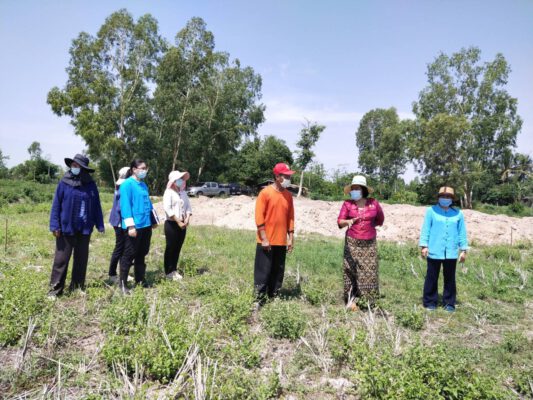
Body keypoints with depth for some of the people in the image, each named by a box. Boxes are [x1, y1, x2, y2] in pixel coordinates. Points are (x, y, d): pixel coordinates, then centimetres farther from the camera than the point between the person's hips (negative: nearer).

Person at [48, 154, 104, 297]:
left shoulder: (91, 185, 2)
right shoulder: (64, 183, -3)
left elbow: (97, 206, 5)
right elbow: (56, 204, -3)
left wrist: (99, 225, 4)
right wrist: (55, 225, -9)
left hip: (84, 229, 2)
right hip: (66, 228, -2)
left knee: (81, 259, 11)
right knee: (61, 259, 0)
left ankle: (78, 287, 23)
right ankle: (55, 288, 10)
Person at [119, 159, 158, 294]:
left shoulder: (143, 185, 15)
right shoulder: (127, 184, -9)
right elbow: (125, 205, -16)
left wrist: (154, 220, 21)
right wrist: (130, 225, -22)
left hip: (146, 225, 8)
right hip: (134, 226, -7)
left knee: (142, 253, 15)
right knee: (129, 254, 0)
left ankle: (140, 279, 26)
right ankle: (123, 283, 10)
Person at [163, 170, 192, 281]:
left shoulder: (183, 192, 13)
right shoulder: (169, 192, -9)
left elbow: (188, 206, 10)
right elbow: (167, 209, -18)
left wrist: (187, 218, -7)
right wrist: (178, 221, -18)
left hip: (182, 224, 7)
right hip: (171, 224, -6)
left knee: (178, 248, 11)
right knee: (170, 248, 0)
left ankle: (174, 270, 21)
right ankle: (169, 272, 9)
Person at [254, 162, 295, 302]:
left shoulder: (288, 195, 8)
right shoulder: (265, 193, -9)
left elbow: (290, 217, 12)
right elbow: (259, 216, -12)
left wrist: (291, 238, 7)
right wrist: (264, 239, -15)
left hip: (281, 241, 6)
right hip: (266, 241, -5)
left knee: (278, 272, 12)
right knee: (263, 272, 1)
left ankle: (274, 297, 25)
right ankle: (259, 299, 12)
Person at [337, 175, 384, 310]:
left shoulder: (373, 203, 2)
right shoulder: (347, 204, -3)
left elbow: (380, 219, 19)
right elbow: (340, 222, -12)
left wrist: (368, 225, 9)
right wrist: (350, 221, -32)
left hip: (369, 244, 2)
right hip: (352, 243, -2)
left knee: (369, 271, 3)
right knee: (351, 271, -4)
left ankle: (367, 300, 14)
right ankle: (351, 300, 1)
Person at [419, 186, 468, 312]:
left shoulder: (458, 213, 5)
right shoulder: (431, 211, -2)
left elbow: (462, 232, 7)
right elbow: (425, 229, -2)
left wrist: (463, 250, 6)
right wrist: (424, 246, -7)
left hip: (451, 253, 2)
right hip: (434, 251, -2)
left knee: (450, 279, 10)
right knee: (432, 278, 6)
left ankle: (449, 303, 21)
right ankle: (430, 302, 17)